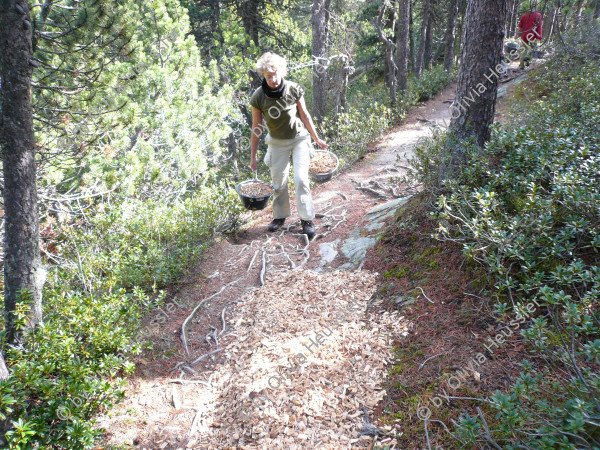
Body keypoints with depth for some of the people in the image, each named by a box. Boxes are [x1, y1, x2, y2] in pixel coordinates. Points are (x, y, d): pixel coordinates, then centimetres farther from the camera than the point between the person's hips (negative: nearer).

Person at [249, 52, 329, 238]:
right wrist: (253, 156, -3)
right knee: (278, 182, 7)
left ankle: (307, 219, 1)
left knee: (301, 179, -11)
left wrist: (316, 139, 5)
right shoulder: (258, 97, -15)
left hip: (299, 139, -1)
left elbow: (304, 115, -3)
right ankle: (280, 216, 29)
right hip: (277, 143, 1)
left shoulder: (294, 89, -16)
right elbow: (257, 127, -6)